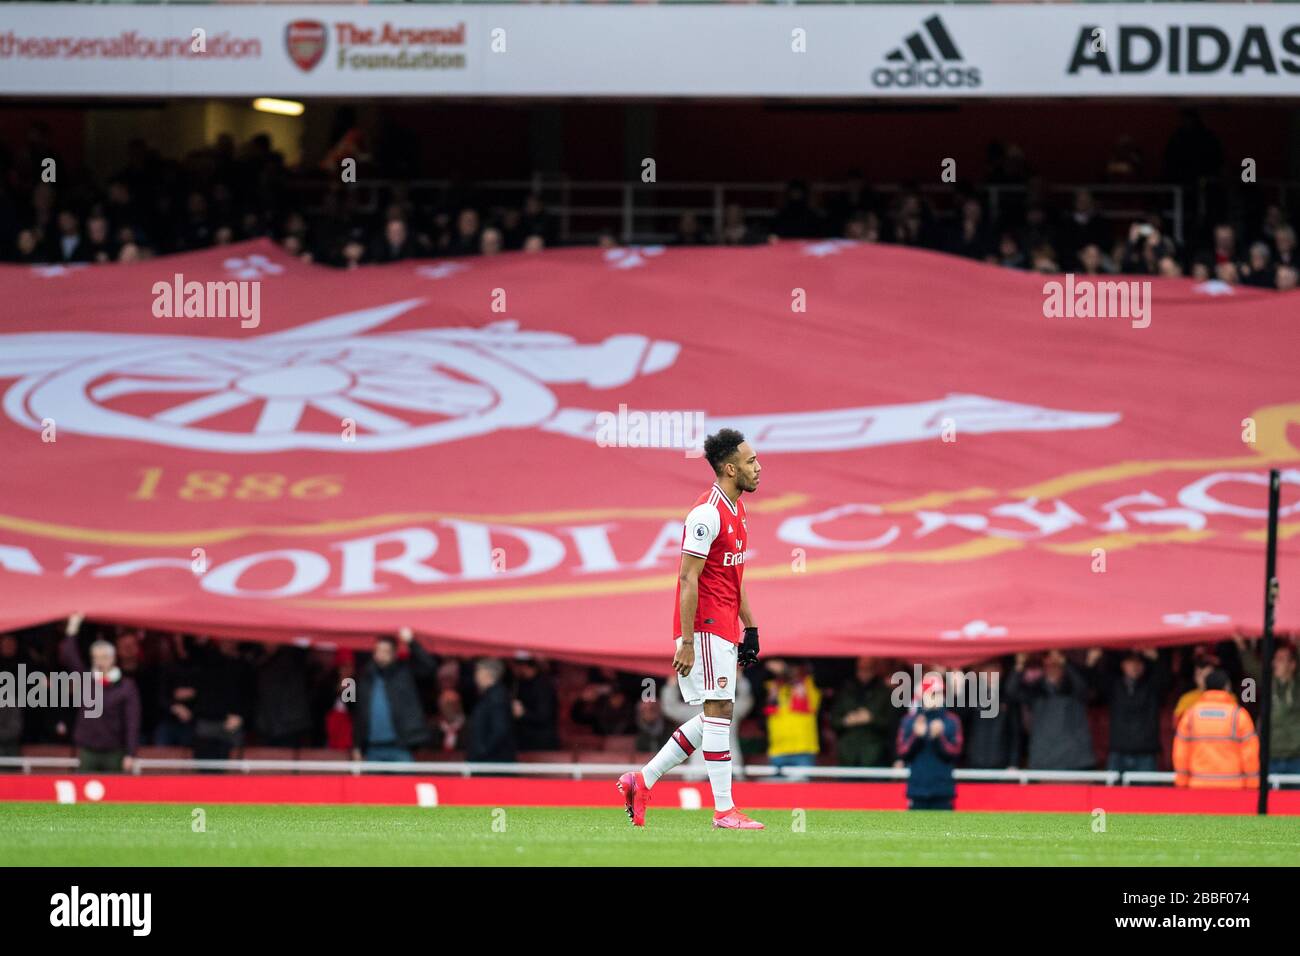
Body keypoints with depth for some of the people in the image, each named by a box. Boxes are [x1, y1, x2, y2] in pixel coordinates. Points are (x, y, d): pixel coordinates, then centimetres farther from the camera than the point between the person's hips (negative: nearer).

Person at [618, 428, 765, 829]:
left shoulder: (736, 511, 14)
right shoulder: (707, 513, -16)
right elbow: (688, 579, -19)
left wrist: (750, 628, 20)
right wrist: (687, 642, -21)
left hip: (724, 630, 10)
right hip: (705, 628, -10)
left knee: (715, 715, 11)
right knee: (719, 710, -8)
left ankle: (642, 780, 16)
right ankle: (724, 811, -5)